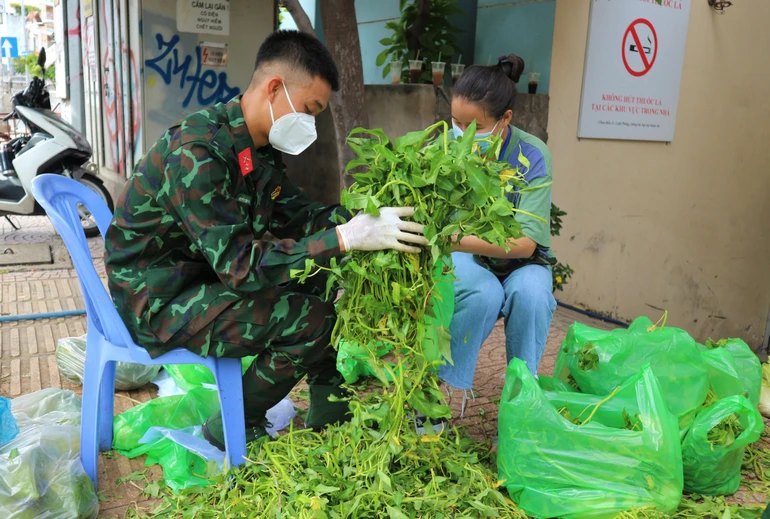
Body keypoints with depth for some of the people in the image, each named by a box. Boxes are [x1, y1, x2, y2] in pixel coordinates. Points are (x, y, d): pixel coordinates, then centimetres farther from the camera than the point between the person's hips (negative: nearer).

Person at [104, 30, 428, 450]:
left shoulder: (258, 148, 2)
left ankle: (330, 402, 16)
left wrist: (366, 214, -8)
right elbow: (240, 265, -31)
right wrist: (345, 239, -35)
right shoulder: (197, 152, -27)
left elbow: (295, 217, 7)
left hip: (211, 276, 9)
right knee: (314, 318, -21)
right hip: (160, 301, -9)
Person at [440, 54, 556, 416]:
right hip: (466, 261, 0)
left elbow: (525, 243, -28)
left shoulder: (531, 156, -20)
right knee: (484, 293, -33)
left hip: (520, 261, 0)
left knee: (530, 291, -34)